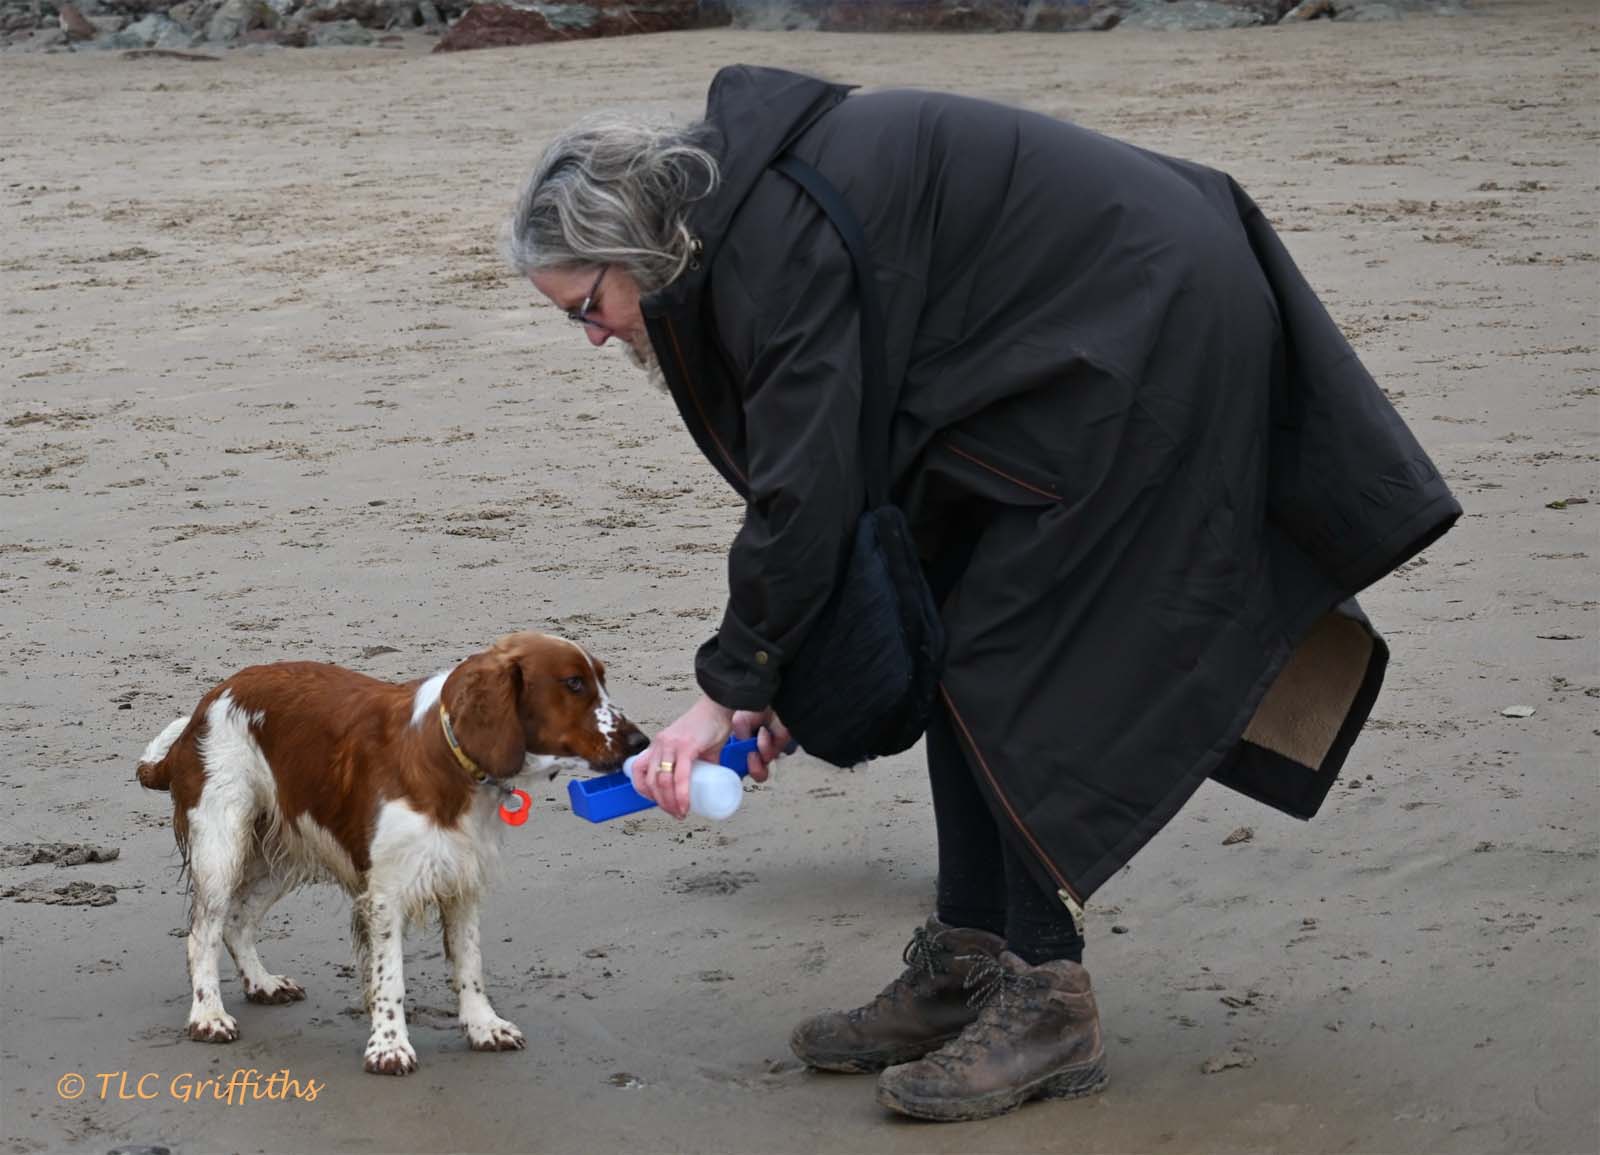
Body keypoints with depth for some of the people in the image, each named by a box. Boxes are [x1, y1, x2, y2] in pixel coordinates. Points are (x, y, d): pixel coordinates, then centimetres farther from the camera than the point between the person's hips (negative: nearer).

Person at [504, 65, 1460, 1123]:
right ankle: (966, 972, 15)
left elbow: (808, 490, -23)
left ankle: (1049, 1006, -4)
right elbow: (825, 454, 11)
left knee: (1001, 659, -9)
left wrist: (731, 687, -12)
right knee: (955, 640, 10)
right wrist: (769, 677, 8)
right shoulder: (742, 218, 7)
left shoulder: (777, 241, -23)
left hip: (1147, 340, -10)